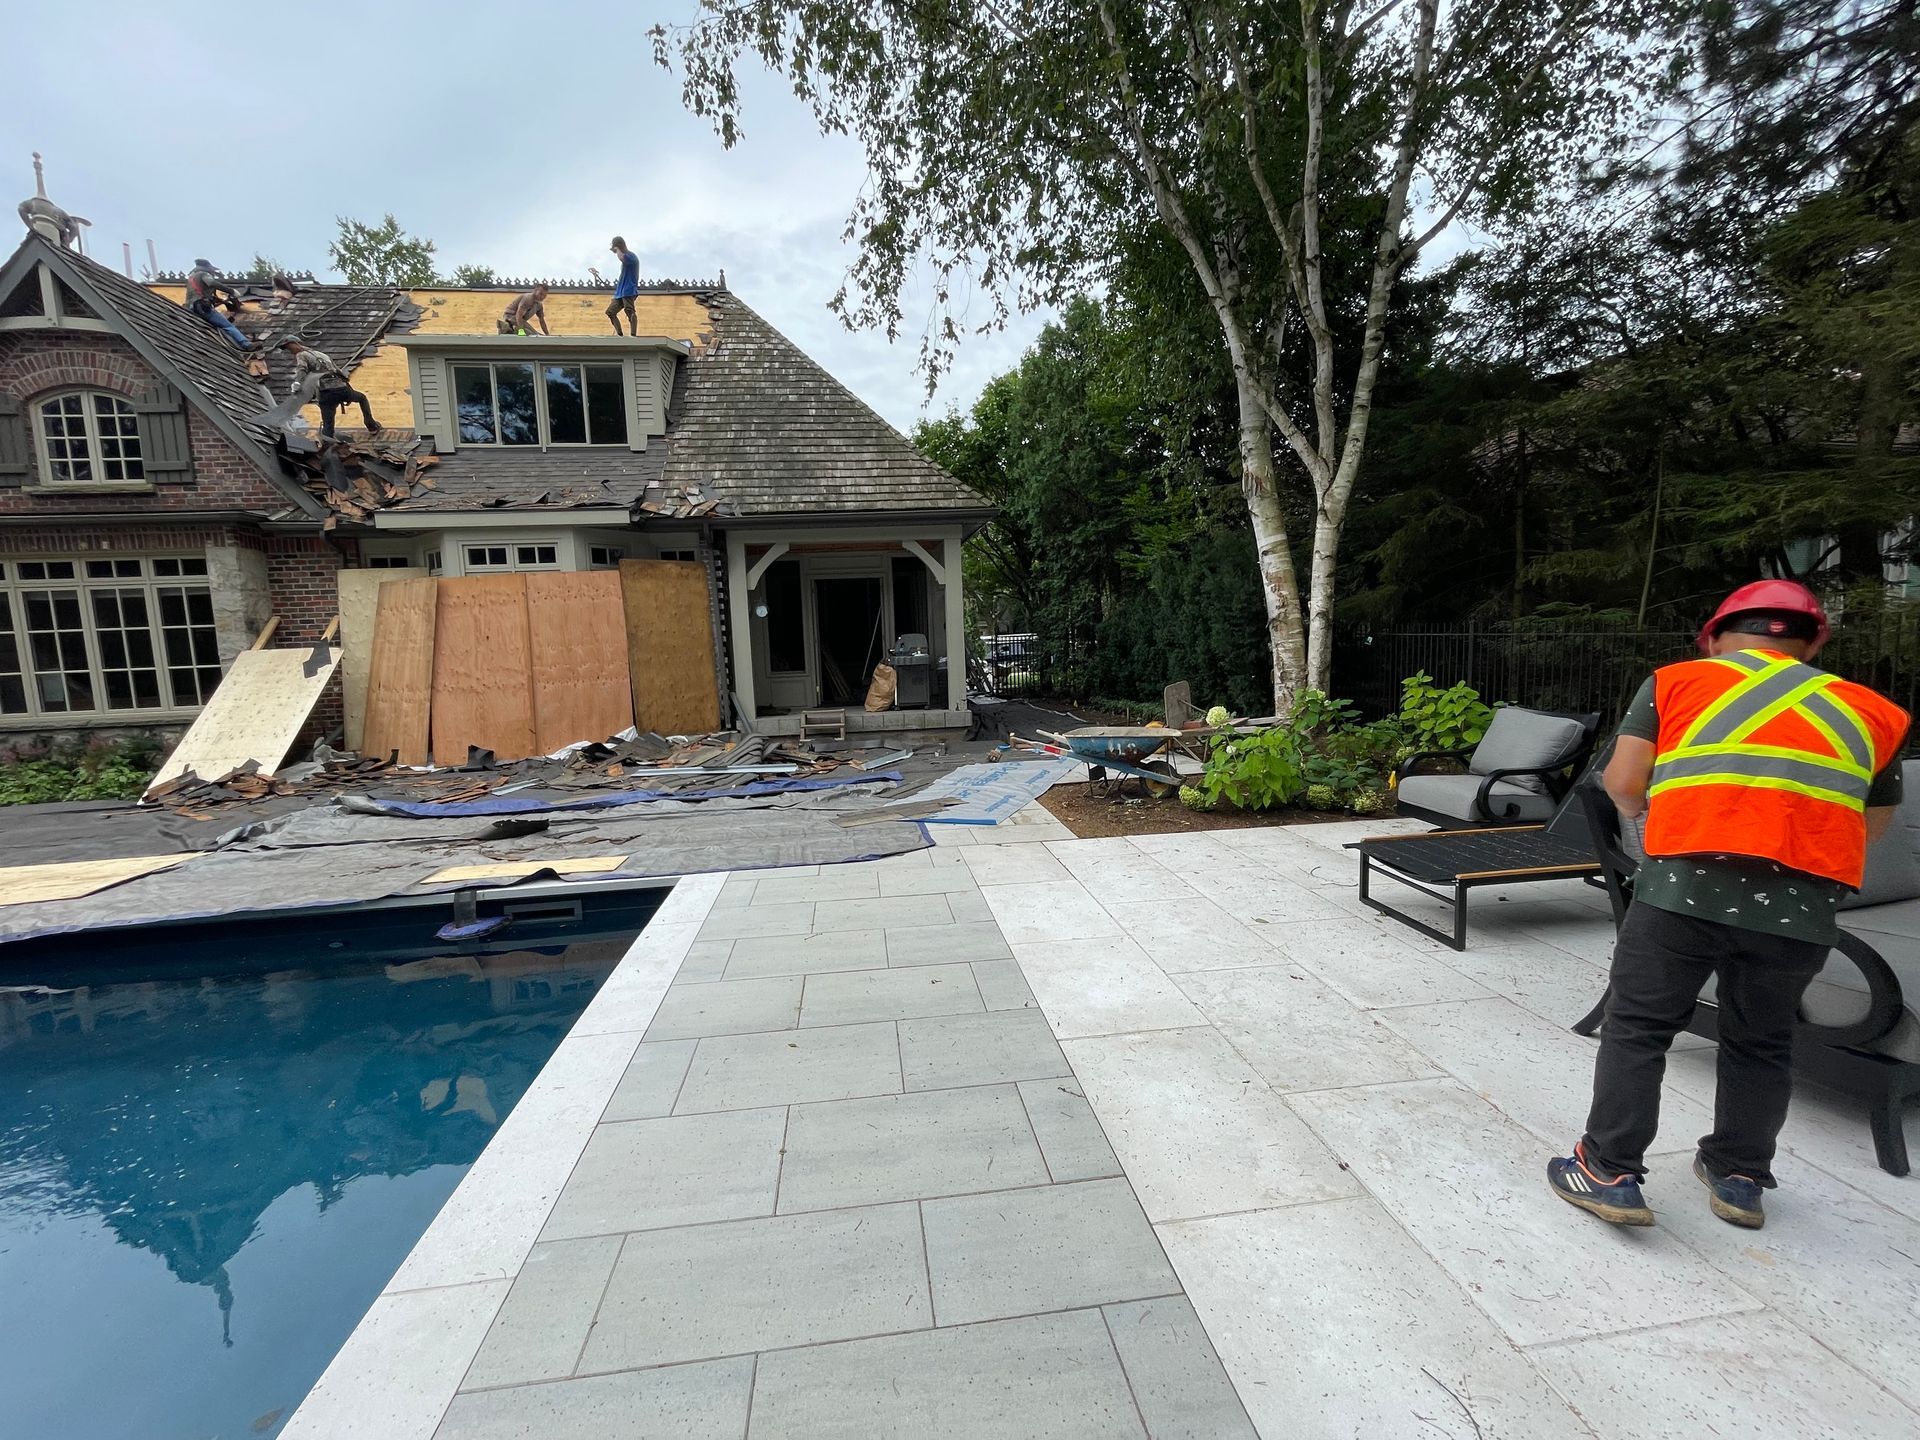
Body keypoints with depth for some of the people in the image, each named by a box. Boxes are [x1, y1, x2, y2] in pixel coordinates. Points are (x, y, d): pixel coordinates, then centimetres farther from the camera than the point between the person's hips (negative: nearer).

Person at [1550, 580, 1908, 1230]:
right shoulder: (1869, 710, 20)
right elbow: (1875, 825, 23)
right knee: (1761, 1043, 22)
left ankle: (1609, 1172, 13)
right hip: (1800, 904, 4)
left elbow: (1622, 780, 0)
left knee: (1636, 1027, 8)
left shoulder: (1677, 680, 10)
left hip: (1687, 884, -3)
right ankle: (1739, 1177, 36)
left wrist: (1635, 807, 22)